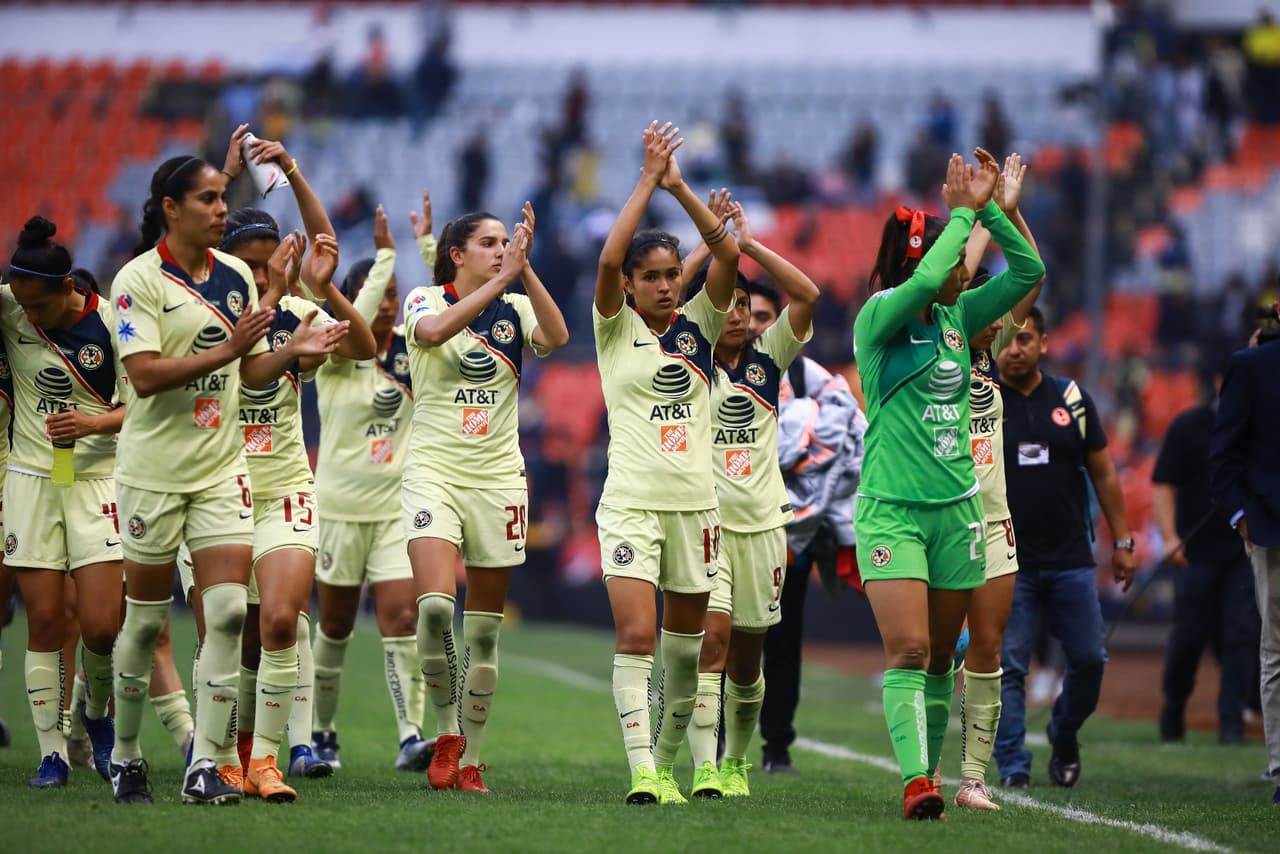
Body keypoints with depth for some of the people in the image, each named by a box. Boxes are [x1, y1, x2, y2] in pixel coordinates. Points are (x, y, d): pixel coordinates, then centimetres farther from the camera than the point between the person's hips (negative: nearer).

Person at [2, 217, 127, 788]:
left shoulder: (110, 324, -9)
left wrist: (95, 422, -21)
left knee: (101, 625, -8)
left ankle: (97, 714, 22)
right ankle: (51, 753, 7)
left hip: (98, 478, -2)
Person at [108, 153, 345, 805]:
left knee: (228, 611, -8)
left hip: (222, 468, 4)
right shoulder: (139, 279, -9)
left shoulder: (236, 276, 8)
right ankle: (125, 757, 20)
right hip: (154, 469, -4)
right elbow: (143, 376, -18)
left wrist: (291, 351, -6)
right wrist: (226, 351, -24)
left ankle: (205, 766, -7)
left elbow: (252, 373, 13)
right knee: (145, 620, 4)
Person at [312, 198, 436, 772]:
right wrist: (385, 254, -24)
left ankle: (411, 736, -16)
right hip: (340, 506, -2)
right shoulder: (334, 354, -5)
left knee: (403, 619, -11)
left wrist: (428, 245, -15)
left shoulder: (410, 349, 4)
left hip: (399, 508, 2)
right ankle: (320, 731, 26)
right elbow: (358, 321, -25)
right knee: (336, 626, 9)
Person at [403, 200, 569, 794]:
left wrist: (524, 271, -20)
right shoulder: (425, 299, 1)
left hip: (498, 477, 3)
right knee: (435, 605, -21)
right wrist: (498, 281, -26)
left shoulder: (515, 309, 7)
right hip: (433, 471, -3)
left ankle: (469, 760, 11)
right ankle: (446, 734, -2)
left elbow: (556, 337, -14)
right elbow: (433, 331, -24)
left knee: (484, 629, 4)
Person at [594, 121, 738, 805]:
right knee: (636, 634, -16)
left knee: (685, 645, 8)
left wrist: (680, 187, -11)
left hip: (694, 502, 3)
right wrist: (648, 181, -13)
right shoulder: (615, 329, 3)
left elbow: (728, 256, -4)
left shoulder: (698, 326, 9)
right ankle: (641, 771, -20)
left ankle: (667, 764, 21)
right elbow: (608, 260, -14)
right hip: (631, 499, -3)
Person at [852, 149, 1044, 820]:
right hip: (891, 511, -6)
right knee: (908, 650, -15)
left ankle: (928, 775, 14)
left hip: (956, 511, 6)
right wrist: (964, 211, -16)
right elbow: (923, 280, -27)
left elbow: (1028, 272, 7)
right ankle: (916, 779, -20)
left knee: (939, 657, 8)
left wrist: (992, 207, -3)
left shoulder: (957, 317, 10)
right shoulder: (879, 318, -8)